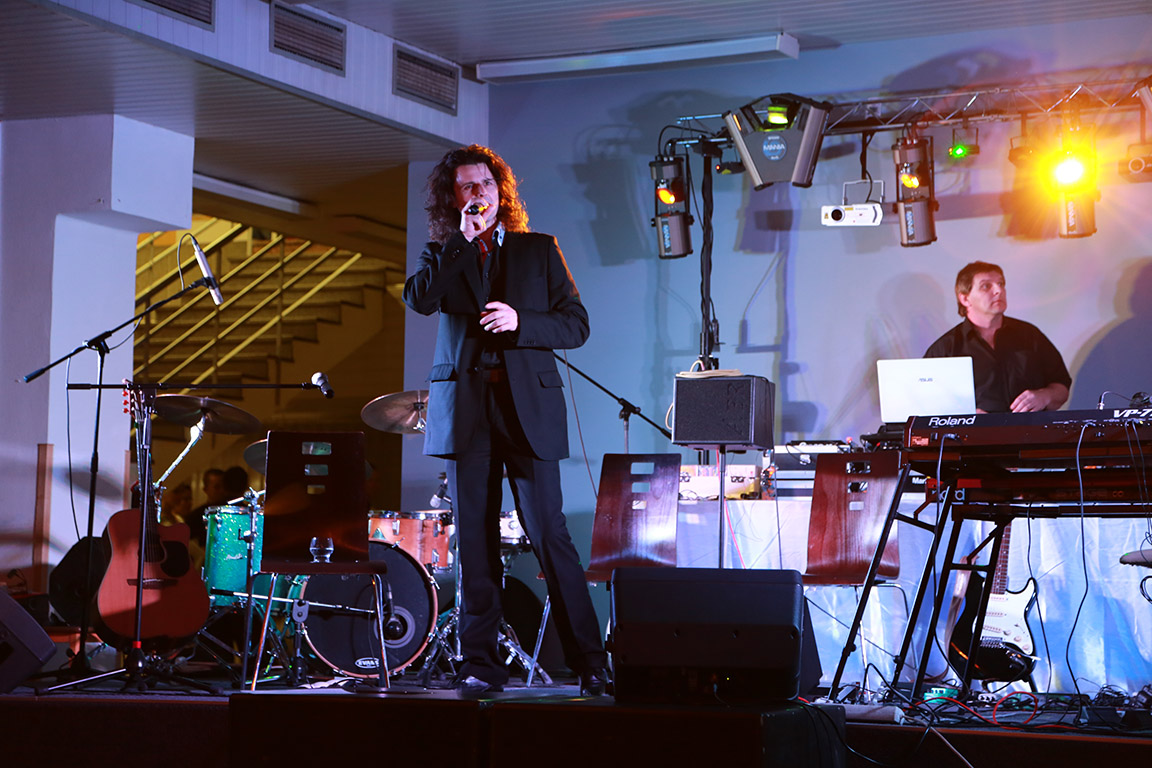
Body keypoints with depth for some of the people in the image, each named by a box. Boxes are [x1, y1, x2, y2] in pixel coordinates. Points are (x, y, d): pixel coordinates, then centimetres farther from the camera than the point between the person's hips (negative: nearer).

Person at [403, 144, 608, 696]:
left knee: (549, 535, -7)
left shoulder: (539, 249, 14)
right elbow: (418, 299, -6)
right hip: (464, 408, 1)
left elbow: (576, 324, 7)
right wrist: (462, 240, -7)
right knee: (474, 540, 0)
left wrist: (520, 322, -9)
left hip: (527, 406, -1)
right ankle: (480, 664, 5)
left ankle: (589, 661, -2)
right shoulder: (443, 253, 15)